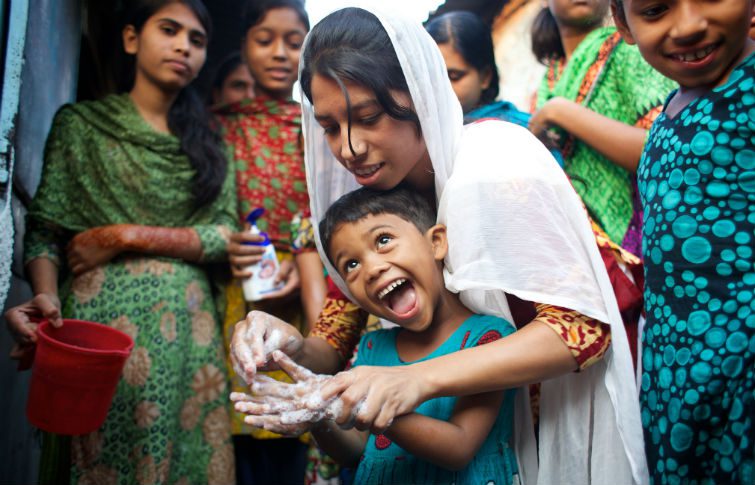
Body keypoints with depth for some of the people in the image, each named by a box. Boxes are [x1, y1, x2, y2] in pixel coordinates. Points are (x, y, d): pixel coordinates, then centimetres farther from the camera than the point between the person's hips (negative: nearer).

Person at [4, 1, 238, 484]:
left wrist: (127, 236, -9)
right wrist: (46, 296, -20)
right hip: (100, 316, -2)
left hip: (188, 326, 3)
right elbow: (44, 227, 0)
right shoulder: (81, 122, 6)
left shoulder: (207, 140, 14)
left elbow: (226, 235, 2)